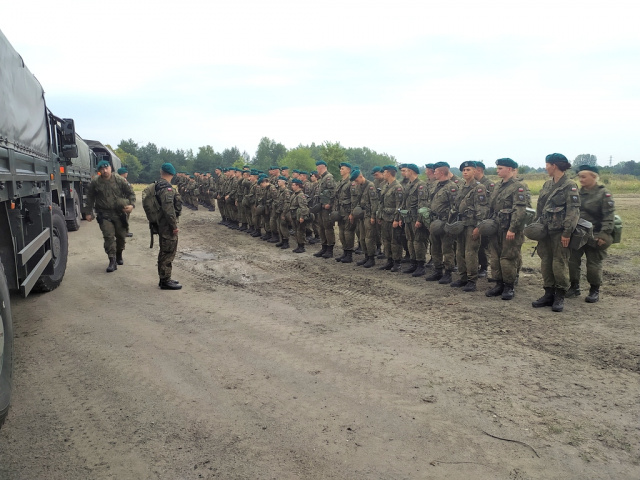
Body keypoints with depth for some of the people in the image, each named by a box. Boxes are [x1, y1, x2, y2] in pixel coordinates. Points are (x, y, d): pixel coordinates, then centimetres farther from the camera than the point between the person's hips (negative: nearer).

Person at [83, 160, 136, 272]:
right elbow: (90, 198, 7)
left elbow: (130, 192, 4)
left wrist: (131, 204, -11)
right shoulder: (95, 182, -3)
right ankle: (112, 261, -8)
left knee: (121, 235, 13)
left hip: (119, 213, 1)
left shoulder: (119, 180, -4)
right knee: (109, 236, -11)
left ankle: (119, 255, 38)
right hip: (104, 214, -1)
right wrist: (88, 212, 7)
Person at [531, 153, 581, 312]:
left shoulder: (570, 186, -9)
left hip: (560, 232, -7)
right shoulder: (547, 184, 12)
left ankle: (560, 297, 10)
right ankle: (549, 294, 19)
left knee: (559, 263, -1)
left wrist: (567, 233, -18)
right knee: (546, 262, 9)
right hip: (545, 230, 7)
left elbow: (573, 211, -14)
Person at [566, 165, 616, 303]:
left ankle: (594, 291, 16)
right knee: (572, 260, 7)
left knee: (594, 264, 2)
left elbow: (609, 216, -13)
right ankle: (574, 287, 22)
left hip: (594, 236, -5)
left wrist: (604, 234, -21)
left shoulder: (604, 193, -8)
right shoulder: (578, 192, 8)